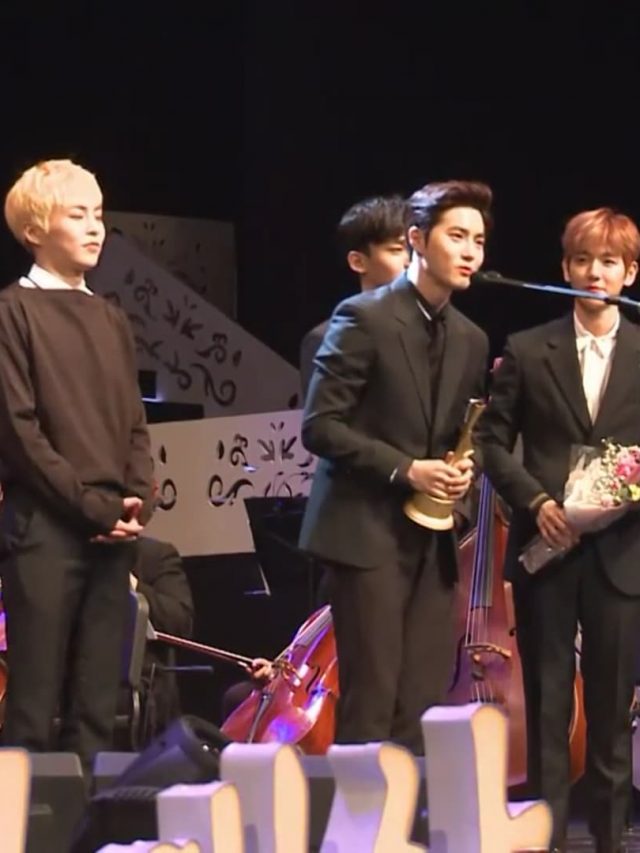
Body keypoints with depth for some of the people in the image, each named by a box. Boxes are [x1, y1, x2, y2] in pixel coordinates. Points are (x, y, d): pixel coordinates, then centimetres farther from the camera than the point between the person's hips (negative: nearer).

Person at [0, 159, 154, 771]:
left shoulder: (110, 320, 16)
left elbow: (133, 425, 16)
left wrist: (138, 503, -1)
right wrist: (93, 505, -13)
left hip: (112, 532, 6)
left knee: (96, 704, 6)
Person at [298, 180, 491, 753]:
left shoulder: (471, 341, 13)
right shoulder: (364, 318, -7)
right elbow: (321, 426, -11)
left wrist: (461, 470, 0)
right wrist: (406, 470, -18)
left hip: (434, 540, 6)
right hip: (369, 532, -6)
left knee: (426, 702, 2)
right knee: (373, 701, -9)